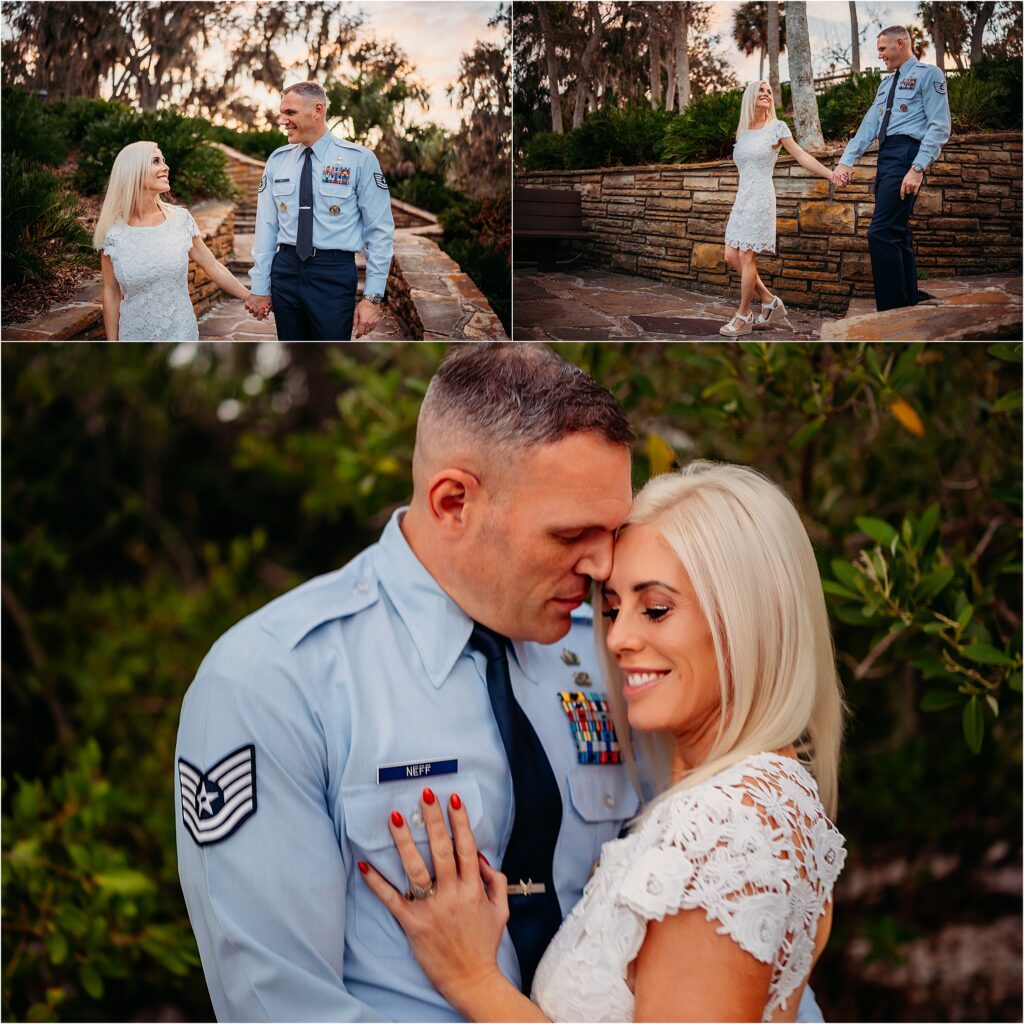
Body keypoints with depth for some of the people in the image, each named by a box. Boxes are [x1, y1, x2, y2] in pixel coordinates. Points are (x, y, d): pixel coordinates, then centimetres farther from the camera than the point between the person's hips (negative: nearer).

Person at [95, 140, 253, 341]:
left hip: (181, 335, 1)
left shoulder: (181, 219, -4)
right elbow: (111, 293, -1)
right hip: (135, 337, -1)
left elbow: (214, 268, 4)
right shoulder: (113, 232, -8)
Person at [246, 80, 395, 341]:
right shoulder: (277, 160, 6)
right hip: (285, 270, 4)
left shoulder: (359, 159, -6)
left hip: (334, 273, -4)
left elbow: (380, 231, -6)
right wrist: (259, 287, 5)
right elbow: (266, 226, 8)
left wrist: (373, 297, -10)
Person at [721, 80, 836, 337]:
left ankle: (743, 318, 0)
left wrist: (832, 174, -12)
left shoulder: (777, 127, -1)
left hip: (761, 198, -6)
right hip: (741, 199, 6)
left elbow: (802, 156, -3)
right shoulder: (742, 133, 13)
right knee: (731, 256, 2)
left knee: (747, 257, -8)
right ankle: (770, 301, 15)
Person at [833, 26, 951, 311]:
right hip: (886, 157, 9)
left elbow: (940, 126, -11)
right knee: (898, 234, 10)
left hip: (906, 155, -9)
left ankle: (892, 311, -16)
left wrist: (917, 169, -20)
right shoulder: (886, 84, 22)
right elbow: (869, 124, 14)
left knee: (881, 234, -17)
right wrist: (847, 161, 1)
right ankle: (909, 306, 15)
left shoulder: (928, 74, -3)